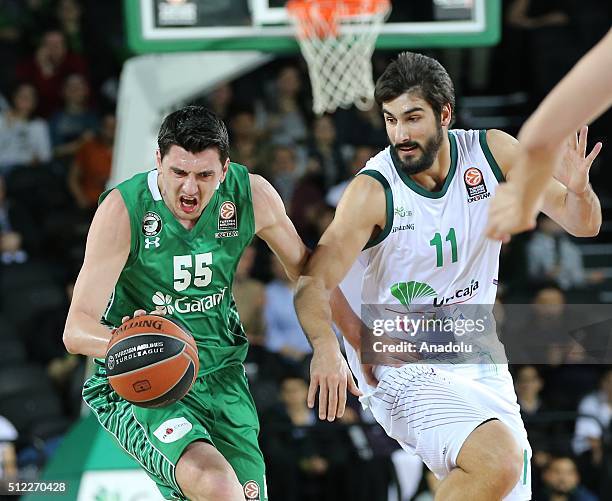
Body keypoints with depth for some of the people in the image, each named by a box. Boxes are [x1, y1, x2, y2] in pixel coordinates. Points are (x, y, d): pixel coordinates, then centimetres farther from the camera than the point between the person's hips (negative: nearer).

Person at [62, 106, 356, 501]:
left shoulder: (252, 195, -10)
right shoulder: (123, 209, -20)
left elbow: (304, 268, 11)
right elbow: (76, 329, -23)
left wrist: (327, 348, -1)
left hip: (221, 376, 5)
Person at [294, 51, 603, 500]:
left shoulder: (493, 153, -6)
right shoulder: (373, 192, -17)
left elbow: (583, 224, -1)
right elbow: (312, 288, -18)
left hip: (480, 359, 6)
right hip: (405, 371, -6)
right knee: (498, 461, -29)